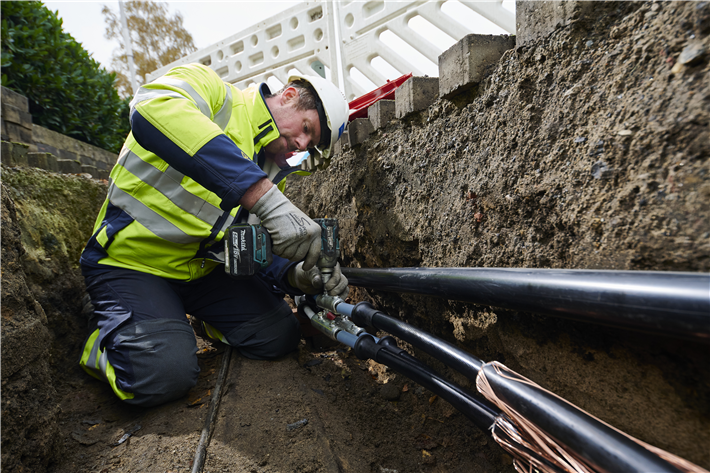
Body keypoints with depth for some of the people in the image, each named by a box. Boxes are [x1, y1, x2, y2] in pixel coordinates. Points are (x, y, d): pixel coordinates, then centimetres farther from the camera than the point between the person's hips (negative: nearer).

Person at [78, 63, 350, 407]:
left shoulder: (273, 173, 4)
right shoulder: (210, 88, -14)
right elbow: (153, 110, -40)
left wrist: (294, 275, -21)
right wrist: (267, 199, -48)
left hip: (200, 269, 6)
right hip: (130, 261, -5)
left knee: (280, 336, -5)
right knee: (164, 374, -25)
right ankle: (106, 331, 8)